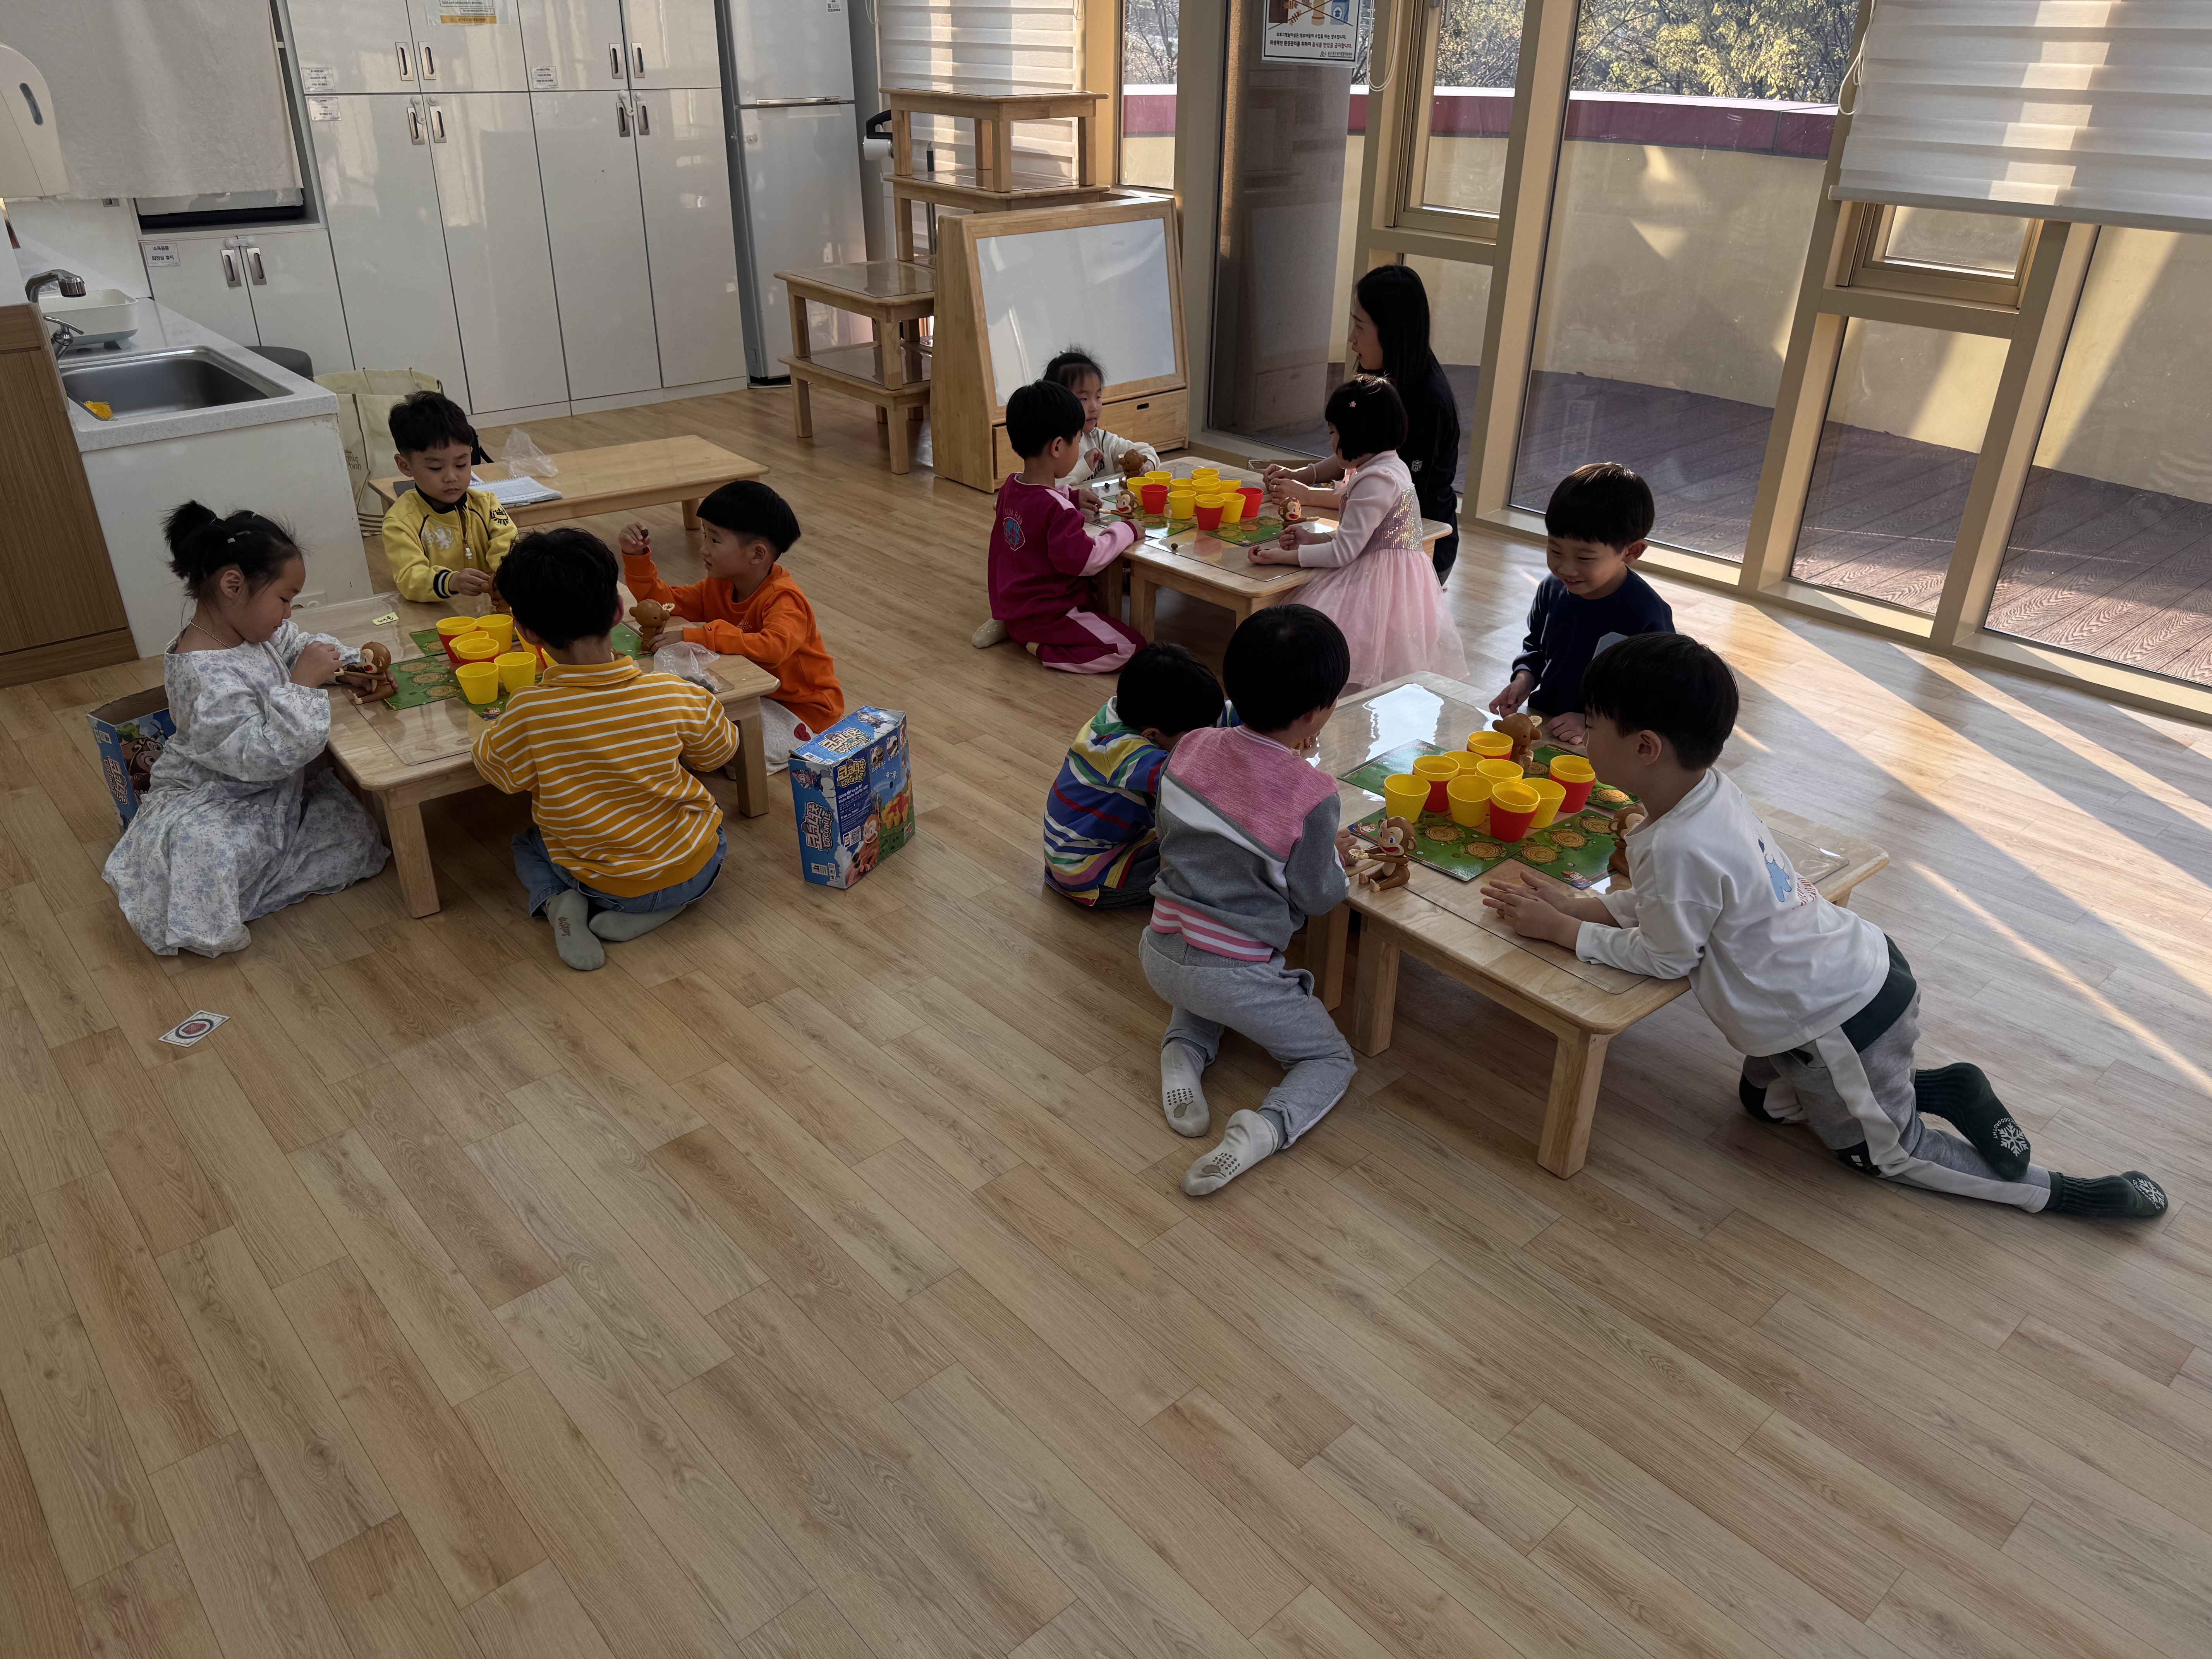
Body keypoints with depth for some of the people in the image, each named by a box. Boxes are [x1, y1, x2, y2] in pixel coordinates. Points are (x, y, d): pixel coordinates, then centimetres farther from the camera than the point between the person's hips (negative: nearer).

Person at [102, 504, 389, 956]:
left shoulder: (253, 628, -4)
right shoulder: (208, 677, -32)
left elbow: (297, 645, 18)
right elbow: (264, 757, -35)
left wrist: (337, 659, -4)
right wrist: (303, 684, -35)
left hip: (272, 789, 9)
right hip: (210, 808, -9)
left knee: (355, 836, -2)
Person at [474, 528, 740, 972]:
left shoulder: (527, 715, -24)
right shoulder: (679, 698, -20)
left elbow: (499, 771, -3)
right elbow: (717, 753, 1)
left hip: (602, 881, 1)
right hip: (695, 869, 0)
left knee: (528, 842, 32)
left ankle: (559, 903, 1)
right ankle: (657, 909, 8)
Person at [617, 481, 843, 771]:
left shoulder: (784, 598, -27)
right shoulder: (719, 587, 0)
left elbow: (773, 647, -47)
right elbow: (664, 601, 7)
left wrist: (700, 637, -47)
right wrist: (637, 557, -9)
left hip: (803, 711, -8)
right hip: (758, 694, 8)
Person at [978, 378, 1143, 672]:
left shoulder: (1010, 487, 1)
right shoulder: (1057, 509, -25)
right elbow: (1083, 560, -23)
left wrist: (1073, 498, 10)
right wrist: (1125, 531, -12)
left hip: (1012, 603, 9)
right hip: (1045, 614, -9)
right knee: (1130, 648, -14)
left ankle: (1009, 627, 16)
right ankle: (1043, 649, -11)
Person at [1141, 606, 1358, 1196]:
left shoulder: (1193, 747, -5)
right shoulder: (1312, 797, -21)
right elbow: (1318, 897, -8)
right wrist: (1335, 854, 14)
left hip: (1160, 952, 6)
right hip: (1233, 975, -5)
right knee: (1331, 1062, 15)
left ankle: (1183, 1051, 11)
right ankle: (1259, 1131, -13)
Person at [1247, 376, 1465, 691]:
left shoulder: (1376, 482, -18)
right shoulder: (1393, 467, 14)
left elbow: (1343, 552, -18)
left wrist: (1284, 556, -11)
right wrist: (1312, 537, 12)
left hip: (1374, 586, -11)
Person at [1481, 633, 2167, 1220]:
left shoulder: (1677, 845, -31)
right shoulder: (1712, 793, -3)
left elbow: (1663, 957, -16)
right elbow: (1666, 904, 9)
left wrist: (1561, 930, -9)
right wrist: (1574, 903, 2)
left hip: (1840, 1021, -9)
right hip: (1864, 971, 9)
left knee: (1885, 1149, 15)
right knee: (1764, 1099, 26)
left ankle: (2064, 1194, 18)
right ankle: (1943, 1088, 22)